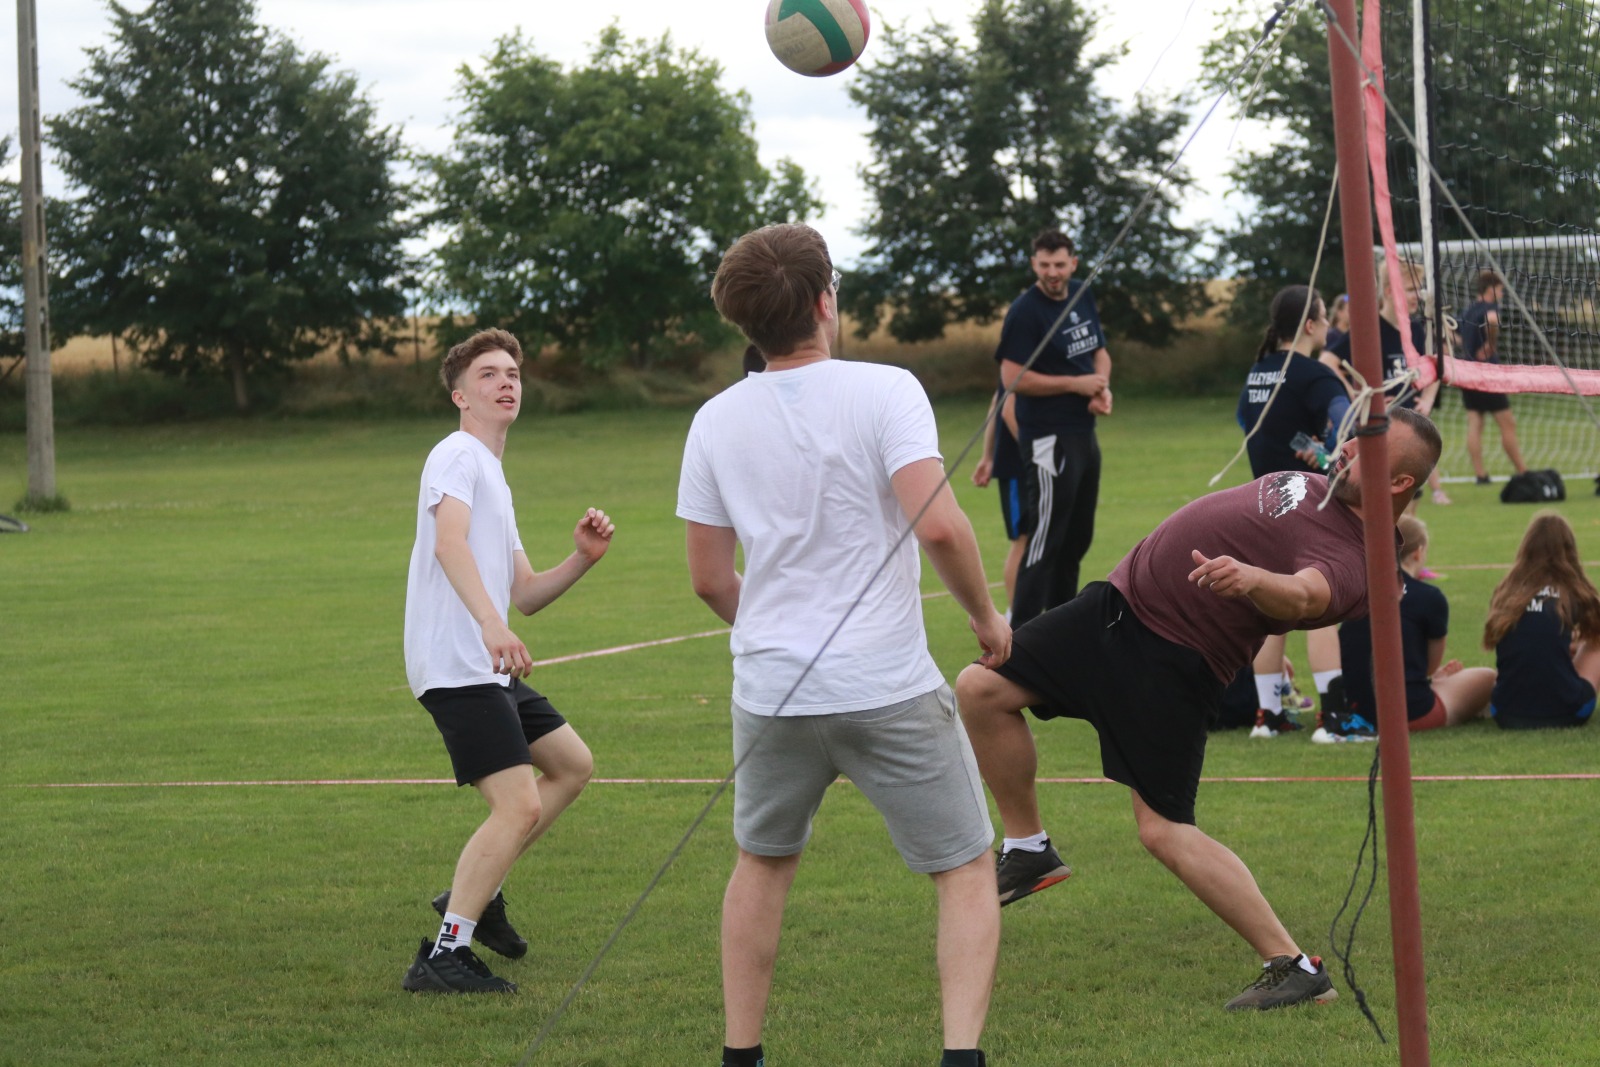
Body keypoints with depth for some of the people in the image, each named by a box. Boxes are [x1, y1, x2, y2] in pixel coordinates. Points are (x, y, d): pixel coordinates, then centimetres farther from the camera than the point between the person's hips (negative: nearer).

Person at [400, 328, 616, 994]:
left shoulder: (493, 478, 23)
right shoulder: (457, 455, -7)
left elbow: (525, 594, 24)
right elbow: (449, 541, -27)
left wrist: (583, 557, 6)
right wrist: (491, 625, -42)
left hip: (491, 671, 10)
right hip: (457, 669, -10)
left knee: (573, 766, 21)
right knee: (520, 807, -17)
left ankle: (475, 892, 22)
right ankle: (445, 957, -16)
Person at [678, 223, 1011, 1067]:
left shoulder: (717, 420, 4)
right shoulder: (884, 392, -10)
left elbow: (708, 577, 9)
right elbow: (939, 526, -21)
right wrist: (986, 618, -5)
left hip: (772, 690, 4)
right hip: (890, 690, -4)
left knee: (762, 865, 25)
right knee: (966, 871, 9)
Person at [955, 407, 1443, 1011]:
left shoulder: (1355, 560, -19)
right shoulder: (1322, 486, 11)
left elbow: (1303, 596, -42)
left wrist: (1253, 579, -59)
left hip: (1172, 662, -9)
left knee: (1164, 829, -15)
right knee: (981, 689, 5)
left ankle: (1295, 968, -7)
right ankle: (1027, 850, 22)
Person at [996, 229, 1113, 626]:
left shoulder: (1083, 296, 10)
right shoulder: (1025, 311, -14)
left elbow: (1100, 352, 20)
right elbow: (1013, 378, -20)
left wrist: (1102, 388, -2)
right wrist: (1075, 384, -17)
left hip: (1083, 434, 9)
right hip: (1049, 439, -9)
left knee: (1077, 537, 18)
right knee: (1045, 541, -10)